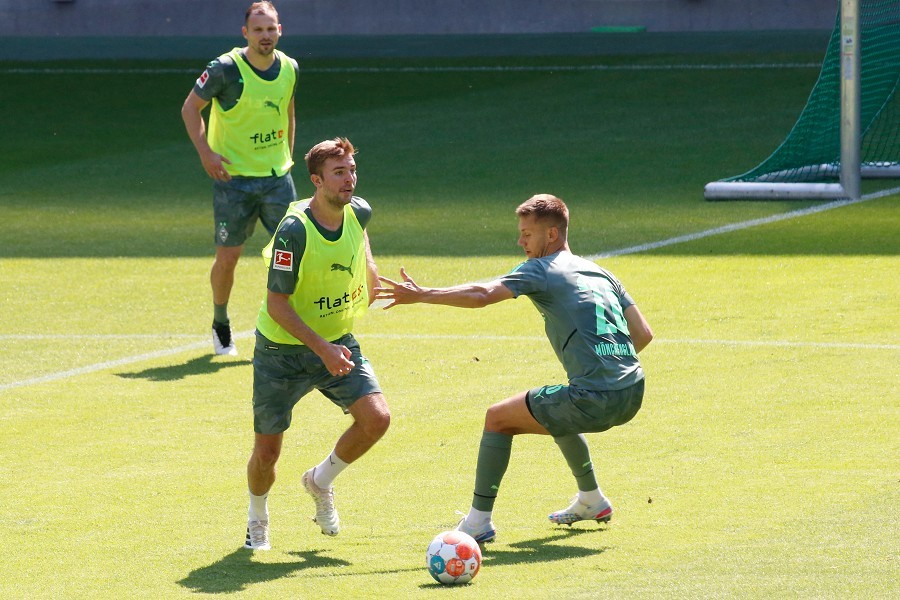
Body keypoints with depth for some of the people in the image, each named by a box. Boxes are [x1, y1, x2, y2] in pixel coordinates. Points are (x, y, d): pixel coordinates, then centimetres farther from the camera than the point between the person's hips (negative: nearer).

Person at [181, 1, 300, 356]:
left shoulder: (289, 69, 2)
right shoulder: (226, 69, -13)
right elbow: (190, 107, -3)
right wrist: (205, 152, -13)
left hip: (277, 177, 4)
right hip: (233, 177, -4)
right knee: (227, 256, -1)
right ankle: (220, 324, 22)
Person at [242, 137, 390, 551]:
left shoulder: (359, 212, -7)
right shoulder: (294, 230, -26)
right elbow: (276, 304, -23)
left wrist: (368, 269, 18)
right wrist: (323, 349, -29)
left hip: (338, 342, 5)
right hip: (283, 350, -5)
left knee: (376, 418, -17)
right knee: (266, 452, 0)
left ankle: (321, 481, 11)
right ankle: (257, 517, 33)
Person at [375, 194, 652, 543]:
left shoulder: (542, 270, -1)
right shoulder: (601, 274, 20)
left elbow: (481, 295, -14)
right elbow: (643, 334, 19)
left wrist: (421, 295, -11)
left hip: (594, 398, -8)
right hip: (632, 394, 8)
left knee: (498, 419, 5)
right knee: (557, 414, 38)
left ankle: (479, 520, 2)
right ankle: (591, 501, 46)